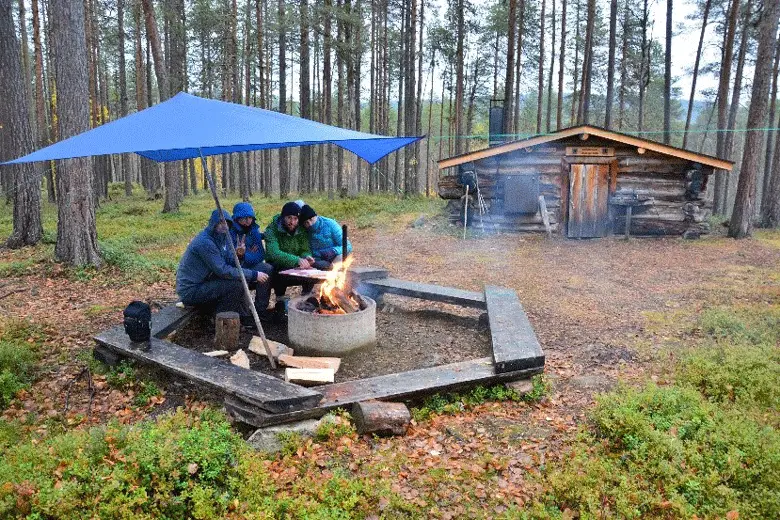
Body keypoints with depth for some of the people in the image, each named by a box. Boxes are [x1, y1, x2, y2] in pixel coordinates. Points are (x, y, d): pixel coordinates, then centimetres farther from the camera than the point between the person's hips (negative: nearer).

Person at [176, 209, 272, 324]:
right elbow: (223, 271, -27)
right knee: (236, 284, -27)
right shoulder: (205, 242, -22)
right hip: (191, 290, -9)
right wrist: (253, 275, -24)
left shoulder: (222, 238, 8)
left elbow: (231, 264, 8)